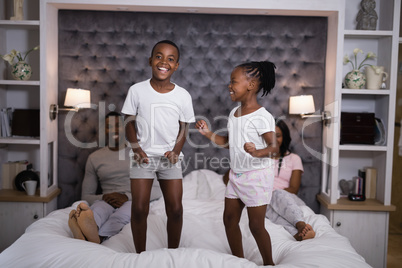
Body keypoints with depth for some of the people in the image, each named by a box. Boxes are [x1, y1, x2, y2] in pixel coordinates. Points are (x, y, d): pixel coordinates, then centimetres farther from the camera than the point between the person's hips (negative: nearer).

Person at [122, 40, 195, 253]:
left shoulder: (183, 96, -3)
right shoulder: (137, 90, -4)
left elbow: (184, 127, 5)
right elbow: (130, 122, 2)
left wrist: (176, 150, -9)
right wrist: (136, 147, -11)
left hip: (170, 157, 1)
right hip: (143, 156, -1)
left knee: (175, 209, 0)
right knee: (139, 209, -1)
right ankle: (140, 256, 20)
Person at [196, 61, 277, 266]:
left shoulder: (262, 117, -18)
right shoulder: (234, 113, 7)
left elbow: (274, 147, -21)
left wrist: (257, 152, -40)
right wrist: (208, 133, 2)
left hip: (257, 176, -8)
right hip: (236, 174, 8)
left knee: (256, 225, 2)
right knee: (229, 218, 13)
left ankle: (269, 264, 25)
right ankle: (239, 261, 31)